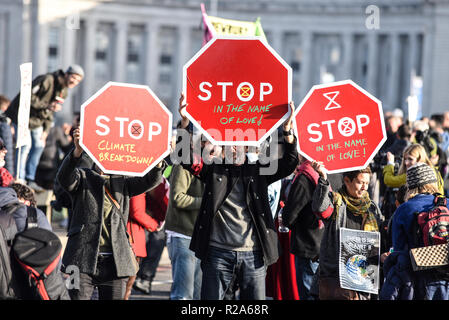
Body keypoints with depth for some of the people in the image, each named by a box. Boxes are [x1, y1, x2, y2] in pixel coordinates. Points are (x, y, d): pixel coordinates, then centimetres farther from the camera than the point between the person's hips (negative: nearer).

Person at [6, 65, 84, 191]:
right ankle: (19, 180, -9)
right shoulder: (46, 80, -25)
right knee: (25, 145, -14)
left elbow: (50, 112, 12)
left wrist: (46, 130, 5)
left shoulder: (64, 91, 4)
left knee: (39, 145, 8)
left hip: (38, 119, 9)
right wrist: (47, 106, -32)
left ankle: (30, 179, 18)